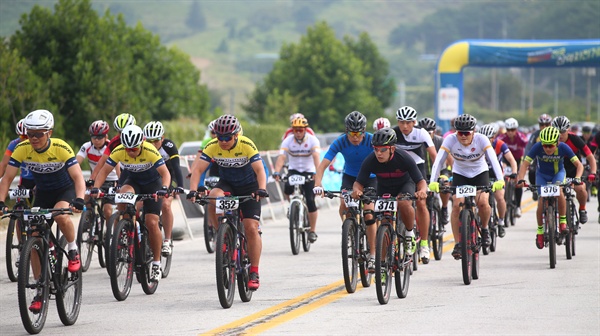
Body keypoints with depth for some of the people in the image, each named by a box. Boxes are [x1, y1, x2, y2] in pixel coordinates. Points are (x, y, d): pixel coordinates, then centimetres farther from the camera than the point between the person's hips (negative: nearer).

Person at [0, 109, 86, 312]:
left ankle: (73, 250, -9)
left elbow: (78, 177, -29)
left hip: (65, 190, -3)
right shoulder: (22, 149, -18)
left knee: (61, 215, -37)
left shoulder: (61, 148, -26)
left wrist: (79, 200, -46)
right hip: (42, 193, 3)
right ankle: (40, 291, 5)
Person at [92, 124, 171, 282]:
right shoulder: (119, 151, -23)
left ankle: (156, 264, -2)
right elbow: (104, 170, -19)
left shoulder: (150, 151, -30)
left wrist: (164, 188, -52)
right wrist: (95, 188, -36)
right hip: (133, 181, 3)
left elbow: (165, 173, -33)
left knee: (152, 223, -13)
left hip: (153, 183, -2)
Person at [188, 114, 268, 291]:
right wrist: (193, 190, -38)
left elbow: (260, 170, -30)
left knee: (251, 228, -12)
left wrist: (261, 189, -48)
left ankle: (254, 273, -4)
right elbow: (198, 169, -22)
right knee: (213, 200, -33)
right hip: (226, 184, 2)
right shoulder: (212, 147, -18)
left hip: (249, 186, -2)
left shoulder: (247, 145, -24)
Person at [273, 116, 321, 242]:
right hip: (293, 170, 1)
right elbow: (281, 157, -22)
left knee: (310, 202, -12)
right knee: (287, 189, -30)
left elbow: (316, 157, -28)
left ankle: (313, 231, 2)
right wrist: (276, 172, -40)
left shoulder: (313, 140, -14)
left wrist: (318, 172, -45)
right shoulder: (288, 141, -10)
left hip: (308, 172, -1)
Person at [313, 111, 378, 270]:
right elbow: (323, 165, -26)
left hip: (370, 178, -1)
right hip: (349, 177, 2)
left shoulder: (372, 141, -26)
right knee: (344, 206, -25)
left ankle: (373, 255, -3)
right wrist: (318, 185, -43)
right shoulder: (340, 142, -22)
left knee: (368, 214, -13)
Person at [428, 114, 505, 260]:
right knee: (457, 205, -19)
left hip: (480, 173, -1)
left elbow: (493, 159, -34)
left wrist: (500, 180, -49)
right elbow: (439, 160, -30)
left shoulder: (481, 140, -25)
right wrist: (433, 182, -44)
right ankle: (458, 244, -10)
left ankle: (484, 229, 7)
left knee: (482, 202, -24)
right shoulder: (450, 140, -23)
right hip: (460, 174, 1)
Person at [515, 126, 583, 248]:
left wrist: (577, 178, -44)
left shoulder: (563, 148, -27)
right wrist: (520, 179, -43)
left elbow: (579, 164, -26)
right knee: (541, 200, -14)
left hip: (558, 173, -1)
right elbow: (525, 164, -28)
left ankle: (563, 222, -19)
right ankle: (540, 231, 5)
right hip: (542, 174, 1)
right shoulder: (537, 147, -28)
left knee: (558, 189, -32)